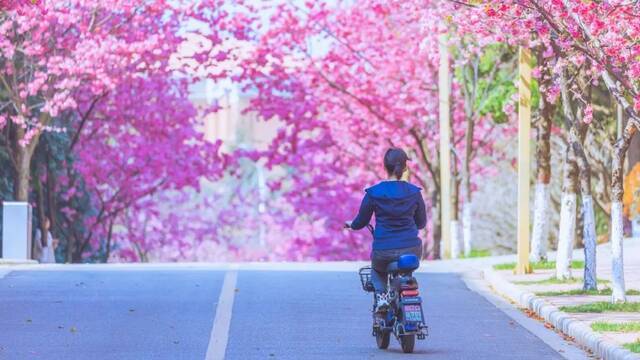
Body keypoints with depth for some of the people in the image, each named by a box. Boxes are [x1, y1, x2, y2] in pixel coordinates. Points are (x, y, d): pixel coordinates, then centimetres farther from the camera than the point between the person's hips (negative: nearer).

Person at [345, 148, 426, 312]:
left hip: (383, 252, -1)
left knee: (377, 270, 33)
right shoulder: (414, 192, 1)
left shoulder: (373, 193, -5)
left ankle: (381, 295, 8)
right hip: (411, 252, 1)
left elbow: (361, 222, 5)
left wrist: (351, 225, 28)